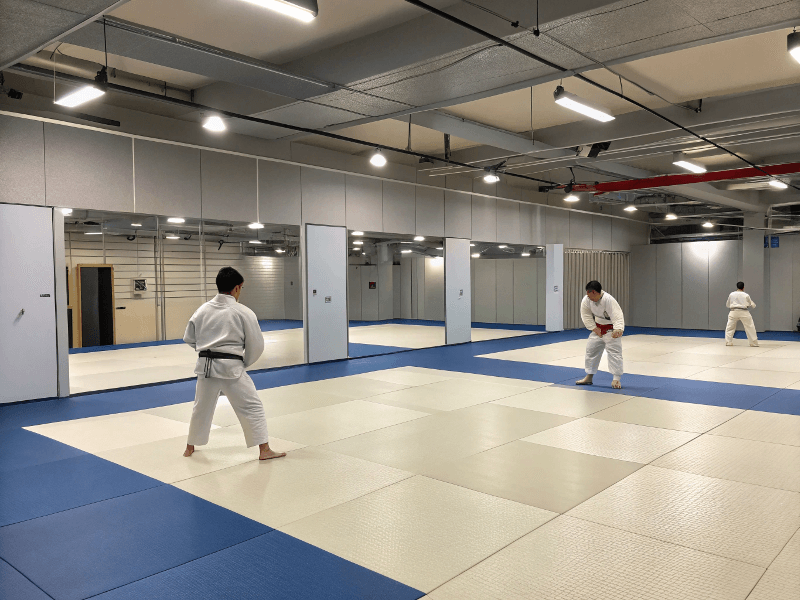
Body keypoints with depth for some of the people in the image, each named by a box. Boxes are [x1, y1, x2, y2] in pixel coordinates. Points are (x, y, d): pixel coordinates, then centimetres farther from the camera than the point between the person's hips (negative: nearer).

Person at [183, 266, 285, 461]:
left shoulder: (203, 310, 2)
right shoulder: (244, 313, -9)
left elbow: (189, 338, 13)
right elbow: (256, 345, -3)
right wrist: (245, 363, 13)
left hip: (206, 366, 5)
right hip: (231, 367, -5)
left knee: (202, 407, 21)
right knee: (252, 407, 5)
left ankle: (190, 447, 37)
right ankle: (264, 449, 4)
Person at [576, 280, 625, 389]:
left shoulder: (609, 300, -30)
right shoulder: (586, 300, -13)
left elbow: (617, 316, -35)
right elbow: (586, 315, -2)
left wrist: (618, 329, -50)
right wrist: (594, 328, -9)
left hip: (611, 329, -6)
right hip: (598, 328, 6)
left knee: (614, 351, -12)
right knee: (591, 350, 9)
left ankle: (616, 379, -6)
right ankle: (589, 377, 20)